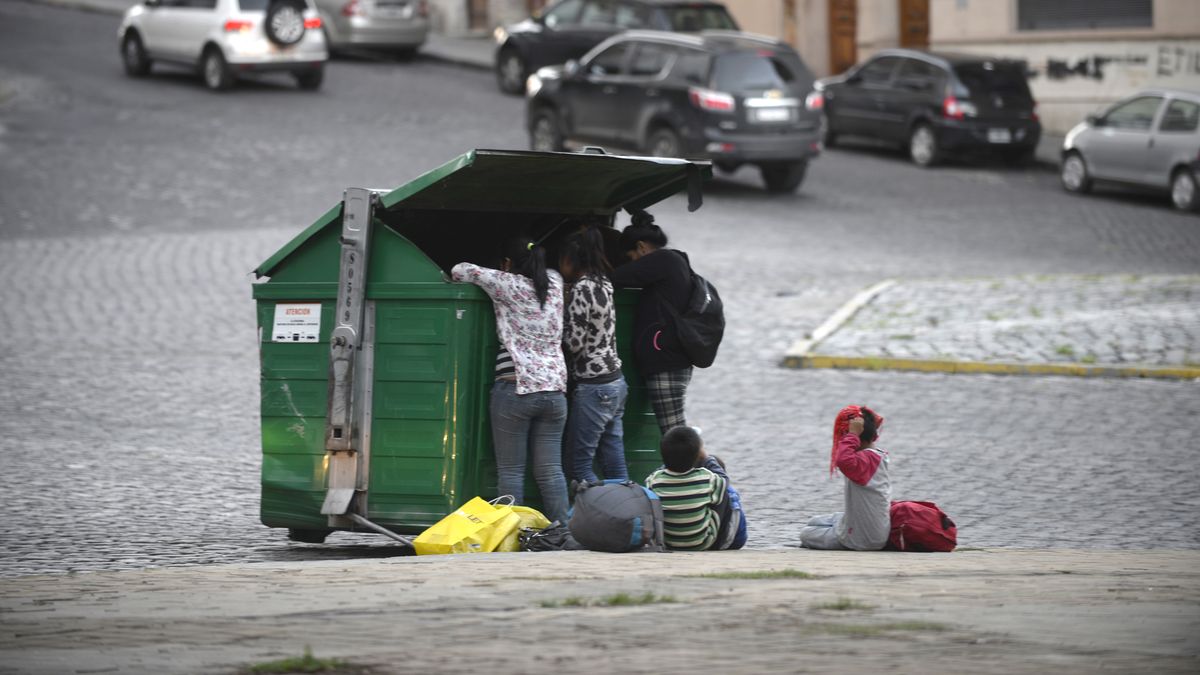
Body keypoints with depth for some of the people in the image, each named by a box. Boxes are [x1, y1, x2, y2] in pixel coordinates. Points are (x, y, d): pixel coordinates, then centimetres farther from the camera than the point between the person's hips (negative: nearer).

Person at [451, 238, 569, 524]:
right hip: (554, 389, 5)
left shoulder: (508, 285, -2)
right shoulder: (554, 283, 11)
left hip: (515, 388, -5)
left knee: (511, 470, -1)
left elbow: (460, 270, 7)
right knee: (550, 470, 4)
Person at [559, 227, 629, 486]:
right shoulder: (604, 284, 11)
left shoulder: (580, 289, -14)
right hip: (615, 381, 9)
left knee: (578, 465, -5)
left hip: (592, 387, -9)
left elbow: (574, 342, -16)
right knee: (615, 467, 8)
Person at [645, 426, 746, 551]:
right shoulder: (706, 479, -21)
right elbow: (723, 479, 2)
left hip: (666, 544, 2)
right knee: (730, 494, 15)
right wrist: (708, 459, 12)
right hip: (704, 545, -2)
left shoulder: (654, 481, -18)